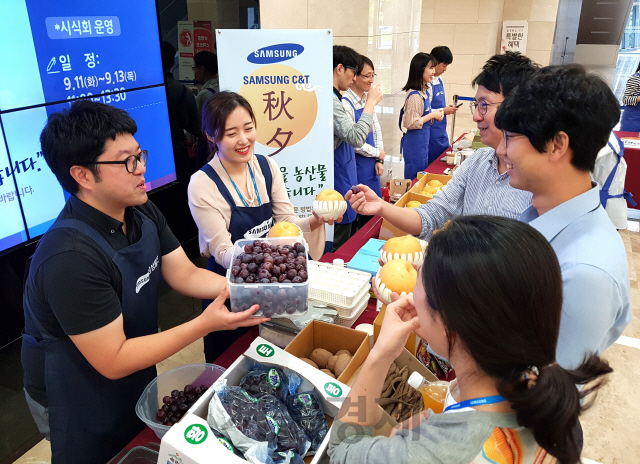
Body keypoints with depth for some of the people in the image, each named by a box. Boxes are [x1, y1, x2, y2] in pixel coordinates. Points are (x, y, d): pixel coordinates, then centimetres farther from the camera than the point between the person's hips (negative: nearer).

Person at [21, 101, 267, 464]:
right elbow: (113, 361, -30)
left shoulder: (143, 213, -9)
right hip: (81, 410, -6)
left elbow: (186, 275, -6)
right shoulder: (71, 257, -35)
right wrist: (204, 325, -35)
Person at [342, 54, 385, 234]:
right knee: (358, 215, 2)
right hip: (356, 165, -8)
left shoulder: (368, 99, 8)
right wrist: (377, 153, -6)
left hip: (371, 164, 8)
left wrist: (379, 160, 4)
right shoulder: (345, 103, -19)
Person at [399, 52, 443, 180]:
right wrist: (432, 115, -16)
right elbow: (411, 123, -24)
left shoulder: (425, 91, 9)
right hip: (415, 143, -10)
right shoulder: (415, 95, -20)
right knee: (414, 178, 1)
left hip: (424, 141, 10)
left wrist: (434, 115, 3)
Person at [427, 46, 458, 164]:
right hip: (432, 132, -9)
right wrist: (443, 111, -14)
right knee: (433, 162, 0)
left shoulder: (439, 79, 10)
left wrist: (447, 108, 2)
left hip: (441, 131, 9)